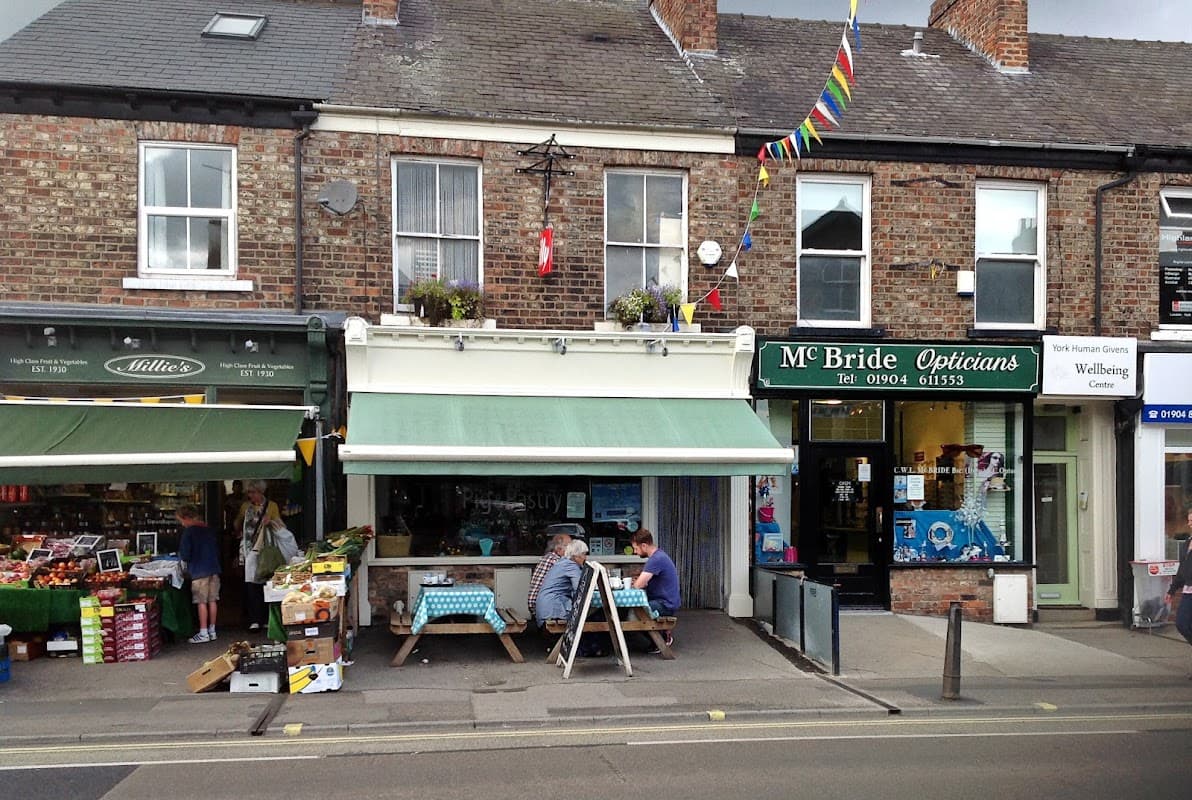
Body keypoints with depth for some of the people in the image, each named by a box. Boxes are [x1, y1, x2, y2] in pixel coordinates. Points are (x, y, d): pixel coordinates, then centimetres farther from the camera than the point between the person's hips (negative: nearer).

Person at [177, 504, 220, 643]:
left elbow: (185, 555, -11)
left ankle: (203, 633, 2)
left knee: (201, 602, -1)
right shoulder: (210, 529, 10)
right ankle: (212, 631, 15)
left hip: (199, 571, -6)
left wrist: (181, 555, 10)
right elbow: (217, 550, 17)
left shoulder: (189, 531, -10)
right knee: (212, 600, 10)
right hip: (214, 569, 6)